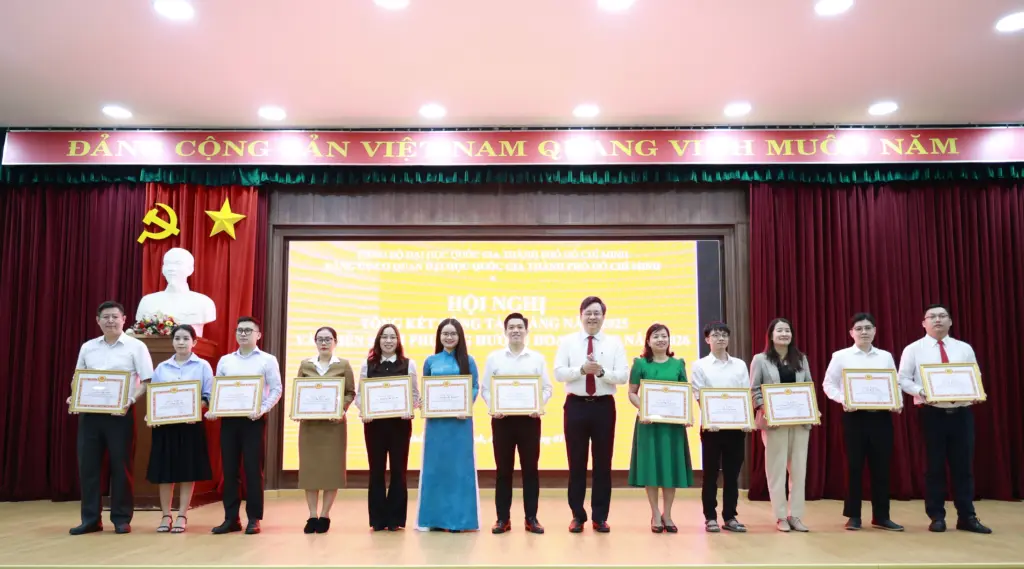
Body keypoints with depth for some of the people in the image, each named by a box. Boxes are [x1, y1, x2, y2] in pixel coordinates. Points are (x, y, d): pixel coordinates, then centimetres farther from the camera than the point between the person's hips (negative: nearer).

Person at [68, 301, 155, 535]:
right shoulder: (87, 347, 12)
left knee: (120, 466, 1)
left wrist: (130, 401, -20)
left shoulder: (136, 347, -2)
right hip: (89, 413, 4)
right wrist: (74, 397, 0)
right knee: (87, 465, 5)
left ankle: (121, 519, 11)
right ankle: (90, 518, 16)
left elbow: (147, 382, -5)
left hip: (120, 414, -4)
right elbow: (77, 378, 20)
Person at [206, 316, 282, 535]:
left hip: (253, 419, -3)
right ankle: (231, 518, 13)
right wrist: (212, 409, -4)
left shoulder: (268, 360, 3)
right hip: (228, 419, 4)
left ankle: (254, 519, 7)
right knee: (229, 469, 5)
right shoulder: (225, 360, 13)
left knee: (253, 468, -1)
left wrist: (262, 409, -17)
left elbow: (276, 390, -2)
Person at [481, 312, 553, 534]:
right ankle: (503, 518, 15)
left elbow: (546, 388, 4)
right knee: (503, 469, 5)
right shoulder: (494, 357, 5)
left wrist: (539, 406, -13)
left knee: (530, 468, 5)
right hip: (502, 418, 0)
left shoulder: (537, 358, 6)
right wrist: (492, 407, -12)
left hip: (529, 418, 0)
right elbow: (485, 388, 4)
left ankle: (531, 518, 14)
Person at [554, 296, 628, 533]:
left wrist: (601, 371, -20)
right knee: (576, 462, 6)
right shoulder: (567, 341, 4)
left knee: (603, 462, 6)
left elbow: (623, 376, -4)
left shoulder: (615, 343, 5)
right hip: (576, 405, 0)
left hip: (604, 406, 0)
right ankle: (577, 515, 17)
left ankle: (600, 517, 17)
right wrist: (582, 369, -20)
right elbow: (559, 373, -5)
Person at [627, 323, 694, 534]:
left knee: (671, 465, 4)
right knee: (651, 465, 1)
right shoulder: (640, 364, 1)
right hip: (649, 421, -2)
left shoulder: (678, 364, 8)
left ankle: (667, 514, 17)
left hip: (673, 421, 2)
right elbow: (632, 393, 0)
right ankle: (655, 515, 12)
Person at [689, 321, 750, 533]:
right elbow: (698, 397, -4)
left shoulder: (740, 365, 10)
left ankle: (730, 517, 16)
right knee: (711, 473, 3)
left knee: (732, 473, 7)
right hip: (712, 426, -2)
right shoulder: (700, 366, 2)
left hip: (736, 425, 3)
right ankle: (710, 517, 11)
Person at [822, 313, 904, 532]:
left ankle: (881, 516, 15)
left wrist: (899, 402, -7)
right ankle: (853, 516, 11)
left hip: (881, 416, 3)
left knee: (881, 465, 5)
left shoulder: (886, 356, 11)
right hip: (854, 416, -2)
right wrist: (842, 400, -15)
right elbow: (828, 384, 1)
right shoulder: (841, 356, 3)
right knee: (854, 465, 2)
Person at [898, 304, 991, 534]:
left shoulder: (964, 349, 10)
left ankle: (967, 517, 16)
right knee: (935, 465, 4)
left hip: (962, 413, 3)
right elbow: (903, 379, -1)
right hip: (931, 413, -3)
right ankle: (937, 517, 13)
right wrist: (921, 392, -19)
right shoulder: (913, 349, 1)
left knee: (963, 465, 6)